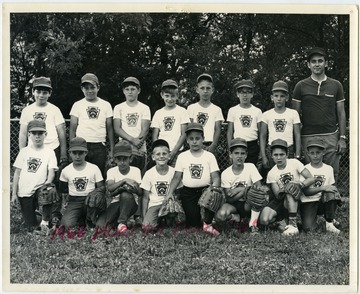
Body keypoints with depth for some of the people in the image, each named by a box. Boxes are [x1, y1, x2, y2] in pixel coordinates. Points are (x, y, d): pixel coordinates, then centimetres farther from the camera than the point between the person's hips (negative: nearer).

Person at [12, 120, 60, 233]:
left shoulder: (49, 152, 1)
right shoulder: (24, 151, 5)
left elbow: (51, 172, -5)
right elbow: (17, 173, 6)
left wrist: (48, 183, -25)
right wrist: (14, 193, 1)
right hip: (24, 193, 2)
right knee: (31, 228, -1)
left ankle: (45, 221, -15)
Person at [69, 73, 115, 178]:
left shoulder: (106, 105, 9)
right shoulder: (77, 105, 6)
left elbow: (109, 129, 10)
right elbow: (72, 129, 6)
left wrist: (112, 150, 6)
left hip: (100, 147, 1)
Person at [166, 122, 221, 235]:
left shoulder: (209, 156, 3)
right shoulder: (182, 156, 7)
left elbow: (215, 177, -3)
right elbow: (177, 177, 8)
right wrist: (170, 193, -4)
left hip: (205, 189, 0)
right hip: (188, 192, 1)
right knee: (193, 224, -8)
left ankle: (207, 224, -11)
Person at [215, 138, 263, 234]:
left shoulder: (250, 167, -8)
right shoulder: (225, 173, -9)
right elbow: (229, 199, -12)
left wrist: (241, 189, -23)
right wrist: (244, 191, -23)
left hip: (249, 203, 0)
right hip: (234, 204, 0)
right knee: (221, 215, -33)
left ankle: (253, 224, -18)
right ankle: (235, 217, 2)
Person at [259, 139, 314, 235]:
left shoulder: (294, 163, -8)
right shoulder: (271, 173, -3)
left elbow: (311, 179, -13)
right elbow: (278, 196, -10)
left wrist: (298, 184, -32)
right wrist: (282, 190, -34)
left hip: (295, 199, -1)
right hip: (281, 200, 1)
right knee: (264, 220, -27)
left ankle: (293, 225, -32)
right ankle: (281, 219, 6)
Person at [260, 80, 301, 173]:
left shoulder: (293, 113, 5)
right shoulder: (266, 114, 5)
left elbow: (297, 136, 5)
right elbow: (262, 136, 6)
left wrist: (297, 156, -1)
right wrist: (263, 156, 0)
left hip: (289, 150, 0)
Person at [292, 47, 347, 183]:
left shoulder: (336, 85, 9)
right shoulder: (301, 86, 5)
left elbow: (341, 113, 10)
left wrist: (342, 138, 3)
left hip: (331, 136, 1)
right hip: (308, 137, -1)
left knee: (332, 174, 2)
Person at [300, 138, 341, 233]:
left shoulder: (329, 169, 4)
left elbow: (331, 187, 7)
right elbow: (306, 191, -16)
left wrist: (335, 192, -17)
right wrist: (323, 188, -30)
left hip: (323, 201, 3)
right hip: (308, 202, -3)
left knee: (332, 193, -31)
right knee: (308, 228, -26)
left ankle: (329, 223, -13)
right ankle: (313, 217, 12)